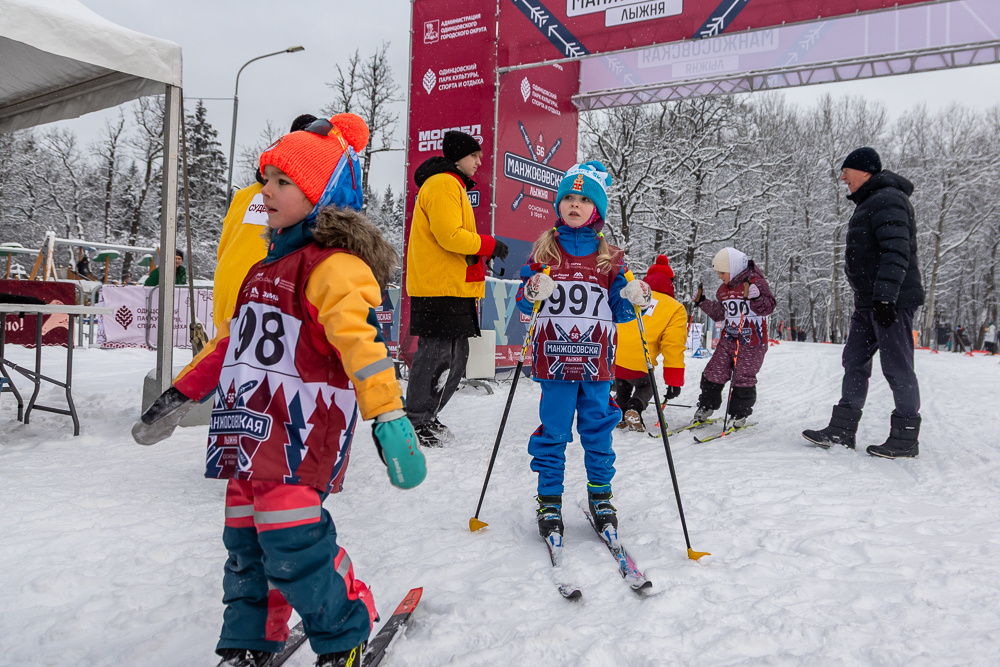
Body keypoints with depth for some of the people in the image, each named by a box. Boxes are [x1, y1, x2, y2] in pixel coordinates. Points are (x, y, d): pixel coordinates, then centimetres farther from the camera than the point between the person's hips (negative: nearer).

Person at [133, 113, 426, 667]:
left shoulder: (335, 265, -10)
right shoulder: (271, 264, 20)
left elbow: (362, 342, -23)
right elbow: (233, 338, 26)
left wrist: (389, 418, -33)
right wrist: (178, 396, 29)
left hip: (299, 433, -9)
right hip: (250, 431, 9)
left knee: (291, 545, -11)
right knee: (245, 543, 14)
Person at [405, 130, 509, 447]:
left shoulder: (452, 186, 25)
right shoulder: (444, 184, -9)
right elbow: (449, 235, -20)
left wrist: (484, 252, 12)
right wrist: (490, 245, -10)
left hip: (453, 289, 11)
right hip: (442, 290, -11)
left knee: (455, 357, 14)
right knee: (437, 356, -7)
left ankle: (426, 417, 24)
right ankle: (415, 423, 3)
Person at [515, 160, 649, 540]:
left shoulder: (610, 257, 8)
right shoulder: (543, 250, 5)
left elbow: (618, 311, 8)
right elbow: (524, 302, 4)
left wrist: (634, 299, -12)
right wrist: (533, 292, -17)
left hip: (596, 363, 1)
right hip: (554, 361, -1)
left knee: (598, 431, 8)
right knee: (553, 431, 4)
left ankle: (600, 495, 26)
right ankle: (549, 500, 19)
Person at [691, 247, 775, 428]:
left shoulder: (756, 283, -11)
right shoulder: (724, 289, 10)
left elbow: (768, 306, -20)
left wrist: (757, 298, -38)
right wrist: (703, 302, 12)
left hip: (751, 343, -6)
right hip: (728, 339, 6)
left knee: (743, 379, -3)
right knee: (713, 374, 6)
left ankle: (740, 415, 15)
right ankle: (705, 408, 21)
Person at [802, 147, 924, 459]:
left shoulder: (887, 200, -12)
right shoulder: (869, 203, 20)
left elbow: (897, 252, -22)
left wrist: (885, 296, -28)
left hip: (892, 300, -11)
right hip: (868, 302, 11)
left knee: (897, 366, -5)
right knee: (854, 361, 9)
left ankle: (905, 439, 4)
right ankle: (842, 430, 12)